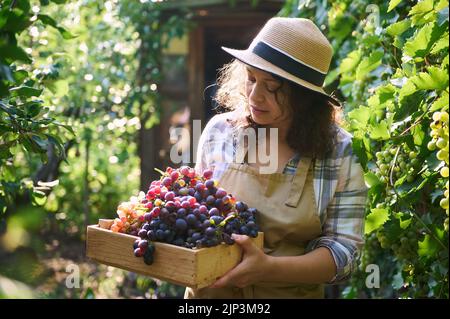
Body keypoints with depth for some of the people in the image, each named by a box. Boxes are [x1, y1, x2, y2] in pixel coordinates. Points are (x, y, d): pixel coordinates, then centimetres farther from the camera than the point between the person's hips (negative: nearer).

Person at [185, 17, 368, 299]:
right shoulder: (220, 130, -8)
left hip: (292, 291, -2)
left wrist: (268, 268, -30)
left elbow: (344, 250, -16)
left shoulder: (340, 152, -14)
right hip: (210, 290, 2)